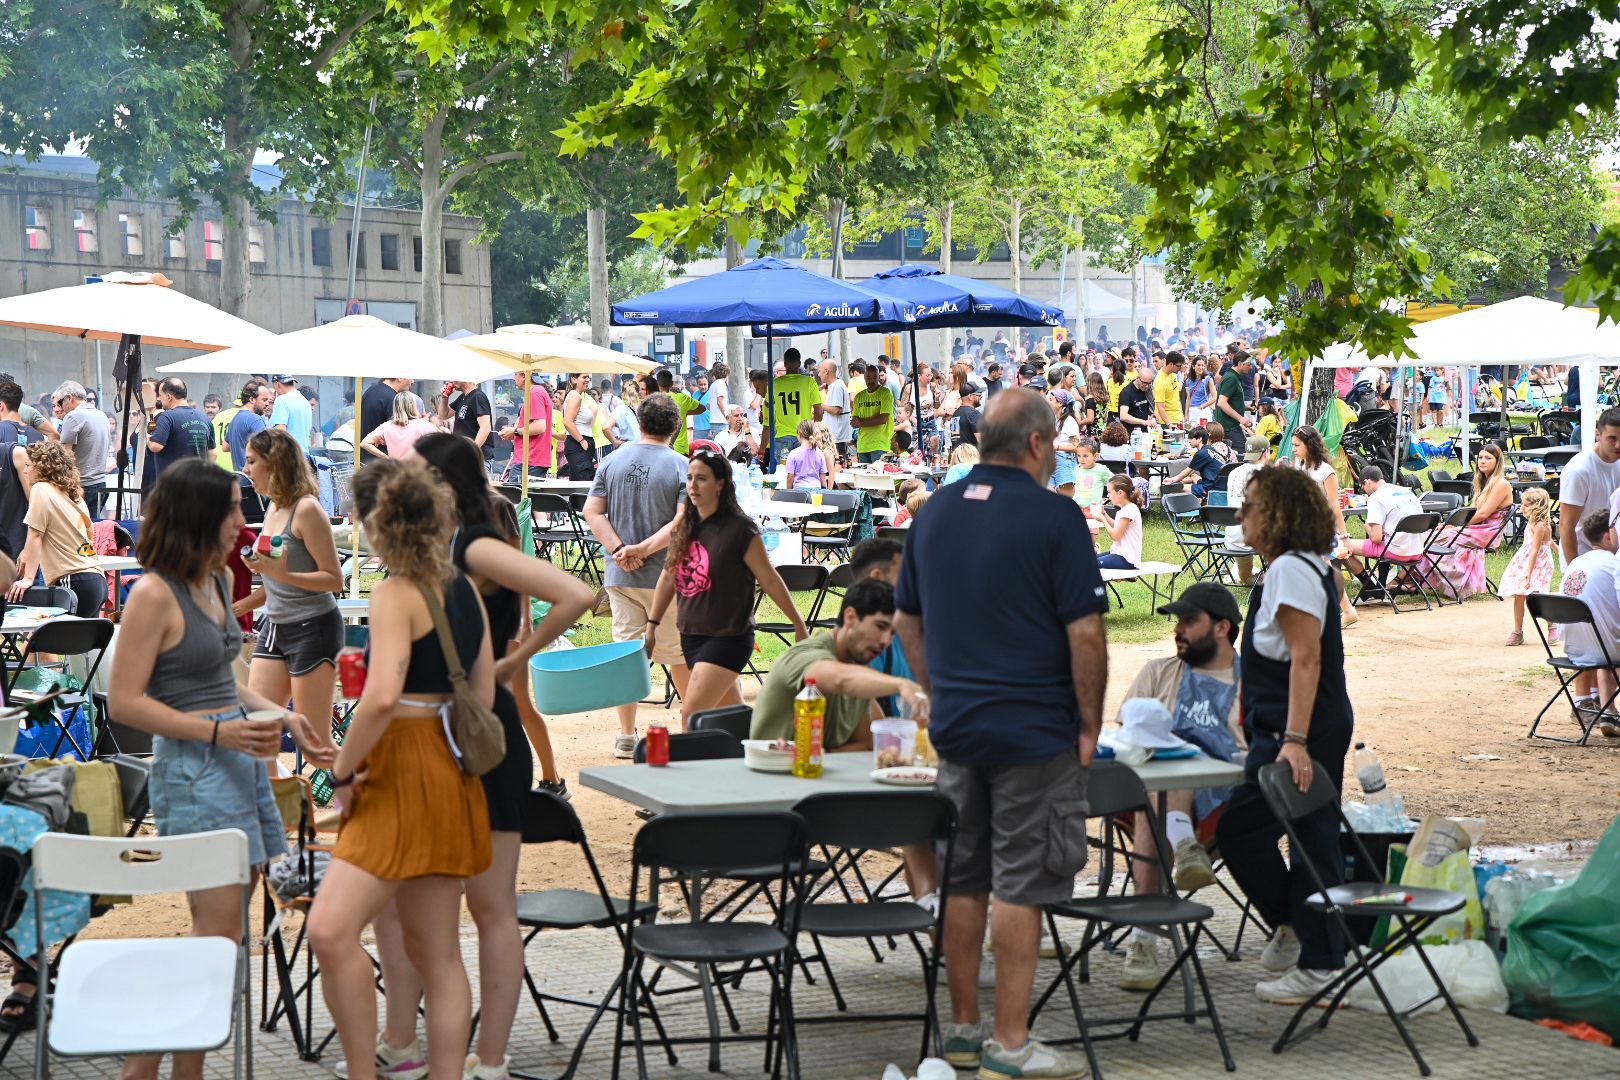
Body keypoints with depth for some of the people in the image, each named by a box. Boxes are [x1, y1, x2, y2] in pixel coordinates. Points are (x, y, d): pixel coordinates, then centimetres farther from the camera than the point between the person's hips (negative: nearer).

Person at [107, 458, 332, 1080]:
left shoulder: (218, 582, 13)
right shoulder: (154, 594, -13)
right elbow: (124, 701, -14)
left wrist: (284, 719, 13)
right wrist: (218, 732, -19)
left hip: (238, 760, 9)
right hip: (193, 770, -9)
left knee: (222, 928, 8)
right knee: (218, 931, -9)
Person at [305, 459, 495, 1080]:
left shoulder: (396, 593, -14)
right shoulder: (462, 587, 11)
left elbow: (383, 696, -27)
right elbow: (482, 693, 15)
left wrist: (343, 772, -16)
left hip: (403, 776, -10)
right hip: (448, 773, 10)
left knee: (331, 929, -19)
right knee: (437, 954, 12)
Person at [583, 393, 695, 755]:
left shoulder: (612, 462, 3)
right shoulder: (681, 466, -8)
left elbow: (593, 512, -1)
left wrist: (619, 549, -10)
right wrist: (644, 549, -16)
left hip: (620, 576, 3)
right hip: (665, 575, -3)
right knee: (678, 651, 11)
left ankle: (626, 735, 7)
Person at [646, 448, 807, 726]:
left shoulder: (740, 530, -13)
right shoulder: (684, 525, 5)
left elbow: (770, 580, -7)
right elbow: (668, 578, 14)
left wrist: (799, 625, -1)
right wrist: (652, 624, 13)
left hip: (728, 637, -6)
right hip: (691, 635, 7)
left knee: (692, 715, -15)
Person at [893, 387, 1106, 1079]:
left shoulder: (934, 514, 8)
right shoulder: (1053, 516, -12)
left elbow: (906, 621, 15)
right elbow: (1085, 633, -14)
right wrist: (1090, 724, -5)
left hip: (955, 729, 6)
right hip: (1035, 730, -6)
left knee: (963, 881, 13)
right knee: (1020, 885, -2)